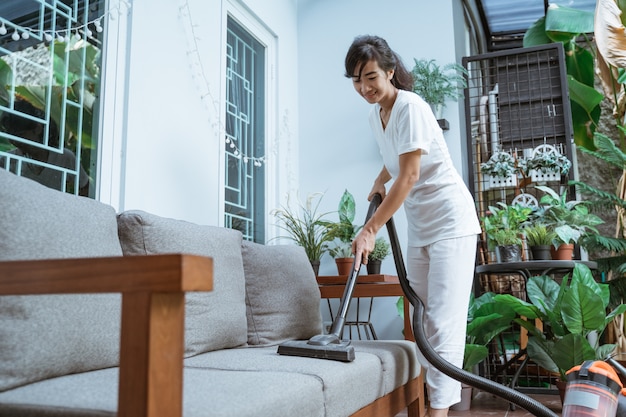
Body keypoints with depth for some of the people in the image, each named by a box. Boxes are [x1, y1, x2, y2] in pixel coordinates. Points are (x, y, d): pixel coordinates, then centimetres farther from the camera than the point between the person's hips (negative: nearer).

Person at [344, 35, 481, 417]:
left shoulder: (411, 107, -16)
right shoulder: (375, 115, 9)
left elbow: (410, 175, -22)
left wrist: (371, 229, -23)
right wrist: (380, 180, 12)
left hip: (450, 223, -8)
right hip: (419, 228, 8)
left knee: (444, 321, -11)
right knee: (423, 320, 8)